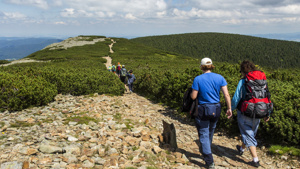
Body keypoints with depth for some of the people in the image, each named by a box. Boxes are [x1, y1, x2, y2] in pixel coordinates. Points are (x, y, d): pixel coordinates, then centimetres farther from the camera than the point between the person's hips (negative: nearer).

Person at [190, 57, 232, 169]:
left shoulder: (198, 79, -12)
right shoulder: (219, 78, -2)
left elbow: (193, 97, -10)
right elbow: (226, 95, -6)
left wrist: (192, 92, 11)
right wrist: (229, 108, 1)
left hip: (203, 110, -4)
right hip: (216, 109, 5)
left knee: (203, 134, 3)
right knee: (210, 131, 24)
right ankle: (204, 151, 45)